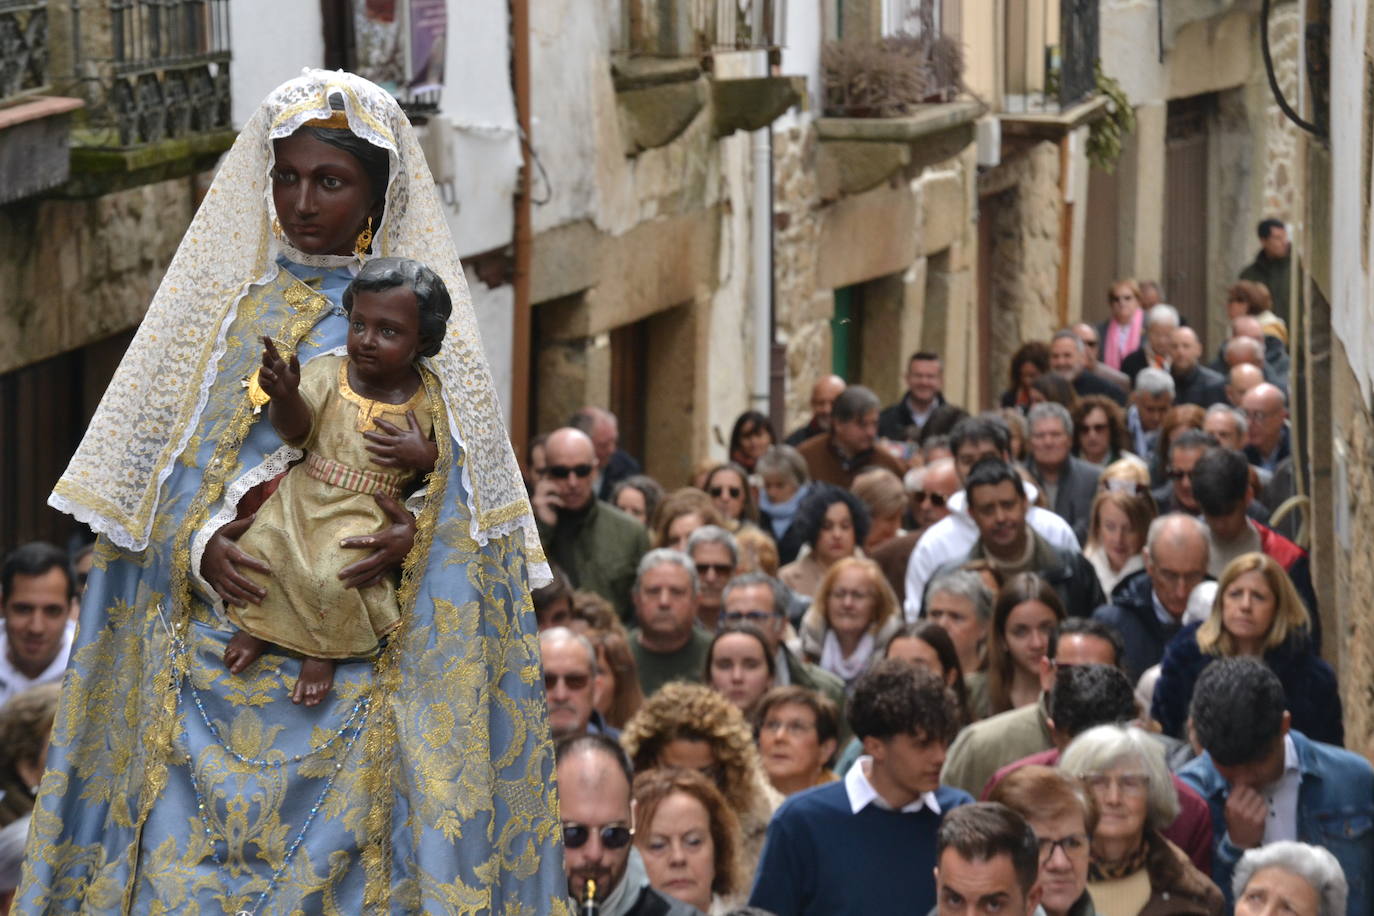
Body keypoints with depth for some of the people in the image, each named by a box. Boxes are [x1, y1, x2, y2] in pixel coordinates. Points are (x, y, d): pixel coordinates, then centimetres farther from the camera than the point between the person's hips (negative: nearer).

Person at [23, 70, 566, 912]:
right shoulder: (220, 304, 11)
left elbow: (470, 501, 3)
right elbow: (148, 478, 8)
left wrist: (415, 535, -18)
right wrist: (198, 547, -12)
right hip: (220, 645, 2)